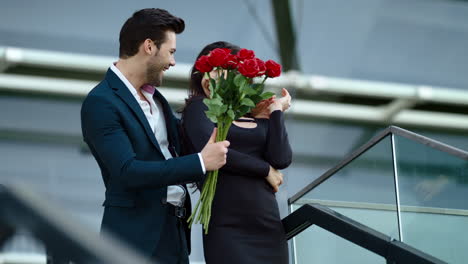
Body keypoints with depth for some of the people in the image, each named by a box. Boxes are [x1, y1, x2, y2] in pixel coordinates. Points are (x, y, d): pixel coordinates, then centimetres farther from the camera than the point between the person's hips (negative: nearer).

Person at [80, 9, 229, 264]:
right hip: (137, 236, -8)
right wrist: (201, 162, -20)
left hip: (175, 233, 8)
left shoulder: (154, 97, 15)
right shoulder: (100, 103, -12)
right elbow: (127, 171, -22)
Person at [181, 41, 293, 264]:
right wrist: (266, 170, -2)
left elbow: (281, 159, -2)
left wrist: (277, 110, 9)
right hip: (227, 228, -4)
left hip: (269, 228, 4)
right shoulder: (198, 107, 5)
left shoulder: (263, 121, 15)